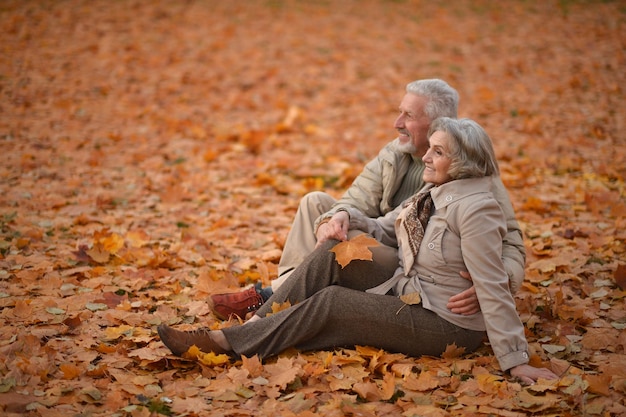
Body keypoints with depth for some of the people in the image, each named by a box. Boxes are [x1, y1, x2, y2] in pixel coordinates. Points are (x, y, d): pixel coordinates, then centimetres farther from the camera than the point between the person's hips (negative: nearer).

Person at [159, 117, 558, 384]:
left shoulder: (475, 208, -23)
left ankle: (225, 342, -12)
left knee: (329, 301, -18)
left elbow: (493, 289, -25)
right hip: (407, 293, 9)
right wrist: (348, 217, -7)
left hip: (445, 325, -9)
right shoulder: (433, 194, 6)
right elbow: (385, 229, 14)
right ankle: (255, 323, -6)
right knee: (330, 255, -5)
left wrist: (516, 361, -25)